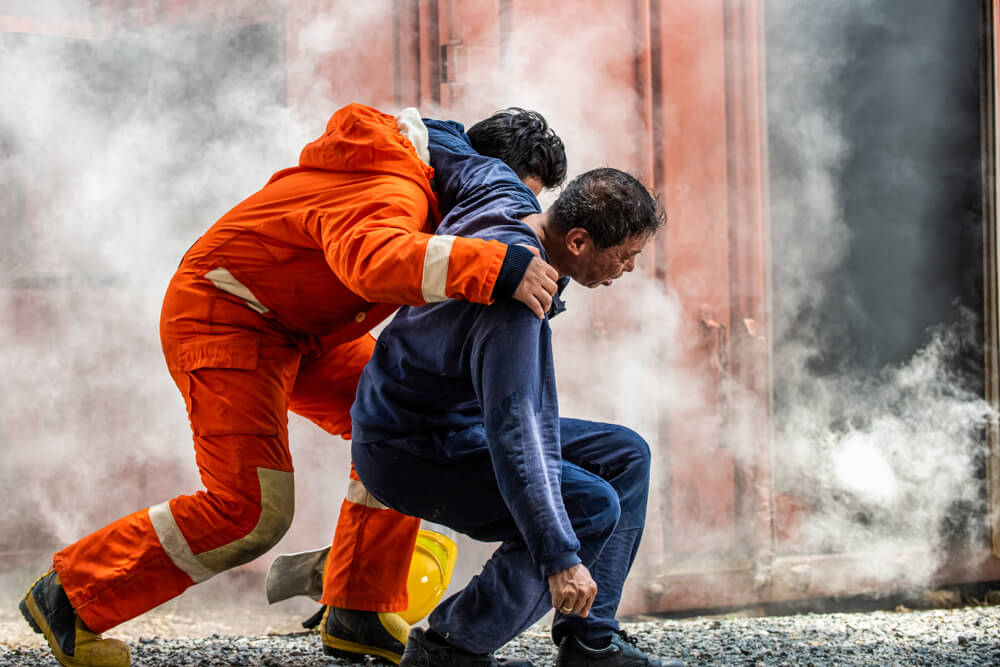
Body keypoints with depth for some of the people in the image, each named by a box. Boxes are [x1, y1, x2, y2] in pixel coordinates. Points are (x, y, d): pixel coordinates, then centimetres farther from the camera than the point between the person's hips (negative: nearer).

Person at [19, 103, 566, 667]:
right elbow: (371, 258, -51)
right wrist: (499, 267, -59)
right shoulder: (392, 193, -29)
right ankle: (68, 597, -6)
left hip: (294, 329, 11)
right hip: (221, 322, -11)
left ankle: (361, 615, 11)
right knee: (254, 510, -18)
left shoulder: (420, 182, 5)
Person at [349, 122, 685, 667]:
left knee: (625, 457, 5)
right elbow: (517, 436, -37)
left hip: (459, 425, 10)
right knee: (591, 505, -23)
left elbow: (454, 155, 11)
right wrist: (559, 558, -39)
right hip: (410, 455, -10)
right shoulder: (511, 306, -33)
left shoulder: (501, 192, -7)